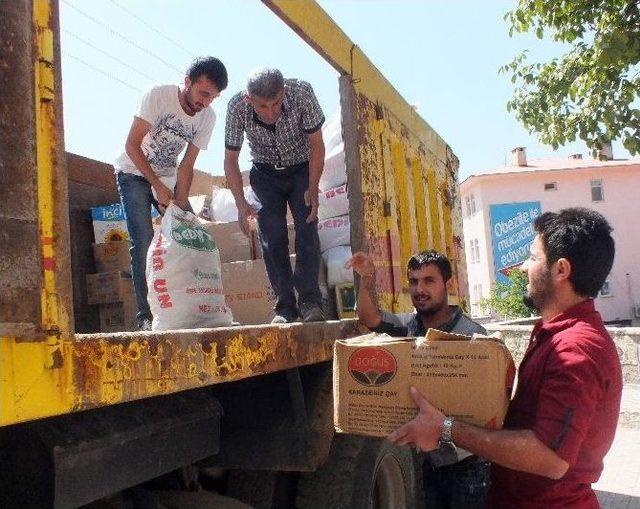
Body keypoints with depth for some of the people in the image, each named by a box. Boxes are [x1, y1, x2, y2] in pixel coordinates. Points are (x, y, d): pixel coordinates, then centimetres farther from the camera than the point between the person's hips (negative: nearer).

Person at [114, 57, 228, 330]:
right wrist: (159, 187, -24)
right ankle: (146, 315, -12)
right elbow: (132, 146, -21)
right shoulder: (158, 95, -23)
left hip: (168, 178, 5)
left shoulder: (208, 117, -9)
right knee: (144, 242, -16)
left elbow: (187, 165, -7)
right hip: (134, 172, -5)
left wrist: (180, 202, -18)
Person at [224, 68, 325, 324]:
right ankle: (285, 307, -3)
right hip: (266, 173, 1)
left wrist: (313, 189, -23)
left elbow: (316, 144, -17)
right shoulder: (237, 107, -26)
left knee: (307, 230, -15)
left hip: (302, 168, -1)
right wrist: (241, 204, -23)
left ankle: (310, 301, -11)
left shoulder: (301, 93, -29)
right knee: (272, 237, -9)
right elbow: (230, 159, -14)